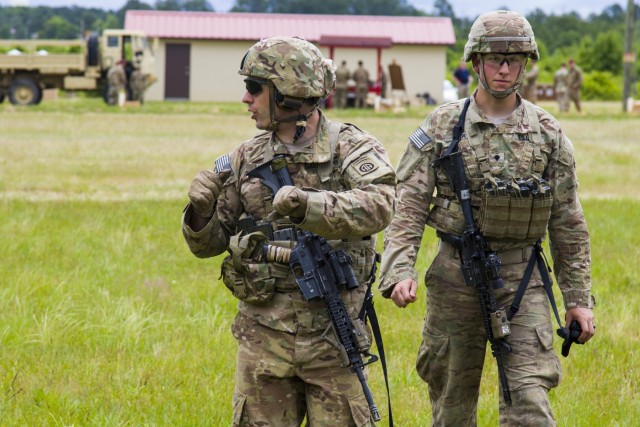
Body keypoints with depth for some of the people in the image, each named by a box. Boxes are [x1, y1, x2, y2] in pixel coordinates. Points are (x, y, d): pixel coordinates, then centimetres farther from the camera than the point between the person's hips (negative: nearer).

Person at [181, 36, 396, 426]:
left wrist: (306, 204, -37)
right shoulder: (246, 159, 7)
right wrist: (201, 211, -11)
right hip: (263, 335, 3)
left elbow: (379, 206, -25)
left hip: (331, 336, -3)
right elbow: (209, 243, 12)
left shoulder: (351, 148, -5)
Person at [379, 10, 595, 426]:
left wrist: (579, 297, 6)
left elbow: (568, 223, 8)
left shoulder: (548, 134, 4)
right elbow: (408, 206, -3)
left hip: (522, 280, 0)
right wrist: (400, 271, -17)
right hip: (455, 277, 0)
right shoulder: (441, 127, 0)